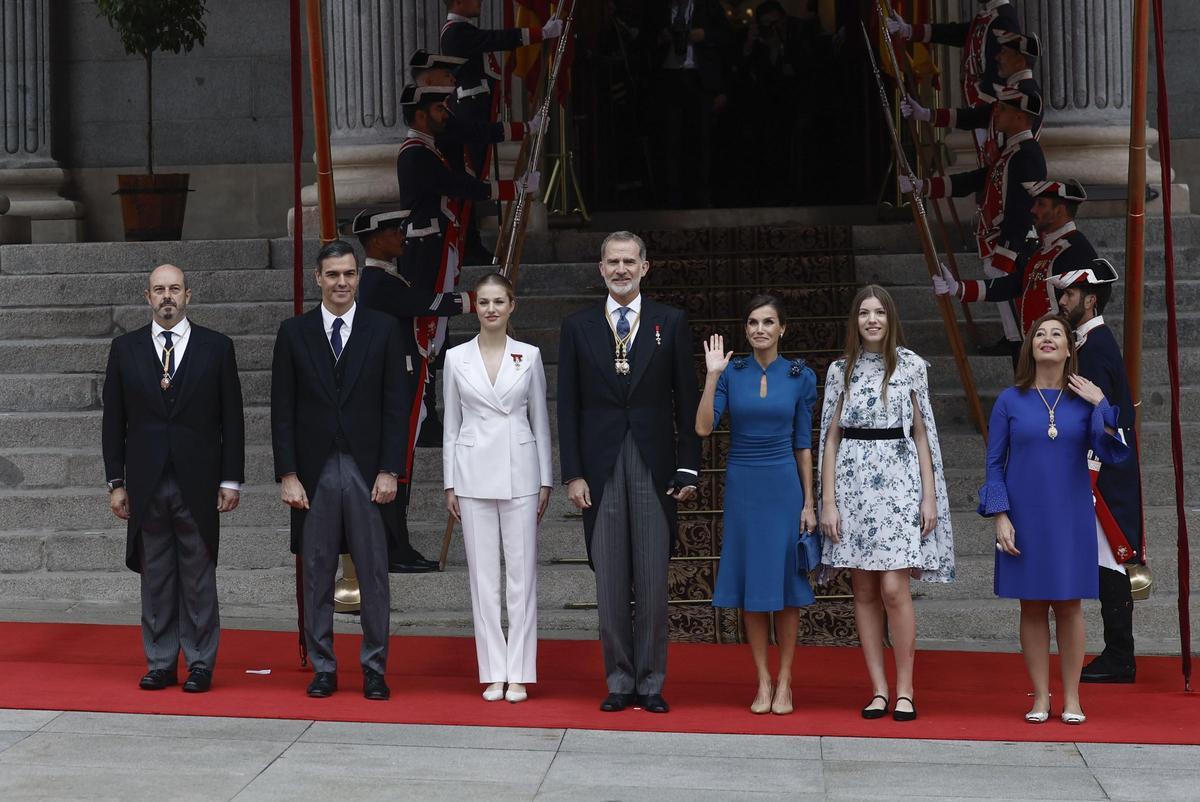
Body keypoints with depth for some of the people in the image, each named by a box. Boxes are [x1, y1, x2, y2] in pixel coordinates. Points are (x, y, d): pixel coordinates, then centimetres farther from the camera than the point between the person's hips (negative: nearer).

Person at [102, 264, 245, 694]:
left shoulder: (216, 347, 4)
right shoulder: (125, 349, 7)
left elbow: (232, 420, 3)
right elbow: (114, 421, 8)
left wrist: (231, 480, -2)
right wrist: (116, 482, 3)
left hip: (198, 482, -1)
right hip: (146, 485, 1)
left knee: (199, 577, 2)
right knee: (155, 577, 5)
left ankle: (200, 665, 10)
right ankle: (160, 664, 13)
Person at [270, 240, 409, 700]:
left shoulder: (383, 330, 3)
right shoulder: (294, 332, 5)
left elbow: (396, 406, 2)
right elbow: (282, 410, 3)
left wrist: (390, 471, -6)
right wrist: (288, 475, -4)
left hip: (368, 469, -1)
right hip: (314, 470, 1)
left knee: (374, 574, 2)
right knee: (317, 573, 6)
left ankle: (375, 670, 10)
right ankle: (323, 669, 14)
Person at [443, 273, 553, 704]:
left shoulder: (529, 356, 3)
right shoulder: (456, 358, 4)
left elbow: (540, 421, 6)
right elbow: (451, 424, 8)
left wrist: (546, 480, 3)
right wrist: (450, 484, 5)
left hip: (519, 472, 0)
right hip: (474, 473, 1)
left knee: (521, 574, 1)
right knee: (483, 575, 3)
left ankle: (519, 673, 7)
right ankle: (493, 673, 10)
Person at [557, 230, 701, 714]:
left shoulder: (671, 323, 6)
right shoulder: (578, 327, 7)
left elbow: (686, 400, 4)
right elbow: (568, 406, 5)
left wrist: (689, 468, -2)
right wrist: (573, 473, -2)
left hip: (654, 466, -1)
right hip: (600, 467, 1)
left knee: (653, 580, 1)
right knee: (610, 581, 4)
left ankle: (650, 682, 9)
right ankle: (619, 681, 12)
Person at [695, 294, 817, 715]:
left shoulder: (800, 376, 1)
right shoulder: (731, 372, 1)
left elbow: (803, 443, 3)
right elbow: (703, 427, -9)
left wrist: (809, 502, 0)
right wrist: (712, 375, -16)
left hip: (783, 486, -1)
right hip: (742, 486, 1)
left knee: (786, 582, 2)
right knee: (751, 584, 4)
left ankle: (784, 681, 11)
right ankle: (763, 681, 13)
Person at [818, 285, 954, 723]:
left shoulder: (910, 365, 5)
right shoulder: (840, 370, 8)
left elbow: (922, 432, 6)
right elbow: (831, 438, 8)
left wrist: (930, 495, -1)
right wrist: (827, 501, 1)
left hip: (899, 480, -2)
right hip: (853, 481, 2)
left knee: (893, 588, -10)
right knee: (864, 591, 3)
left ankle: (904, 689, 0)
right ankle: (879, 688, 10)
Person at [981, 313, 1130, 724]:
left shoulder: (1084, 399, 2)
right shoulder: (1010, 401, 0)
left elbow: (1112, 453, -8)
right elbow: (994, 463, 1)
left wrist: (1102, 404, -17)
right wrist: (1000, 517, -7)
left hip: (1070, 519, 0)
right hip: (1024, 519, 0)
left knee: (1070, 605, 4)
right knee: (1032, 607, 4)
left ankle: (1072, 698, 14)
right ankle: (1040, 698, 13)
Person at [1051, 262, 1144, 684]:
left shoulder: (1095, 345, -15)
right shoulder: (1096, 340, 17)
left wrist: (1087, 479, -20)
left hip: (1103, 470, -10)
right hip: (1109, 468, 10)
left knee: (1109, 560, -7)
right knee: (1109, 560, 11)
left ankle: (1119, 659, -3)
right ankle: (1118, 657, 15)